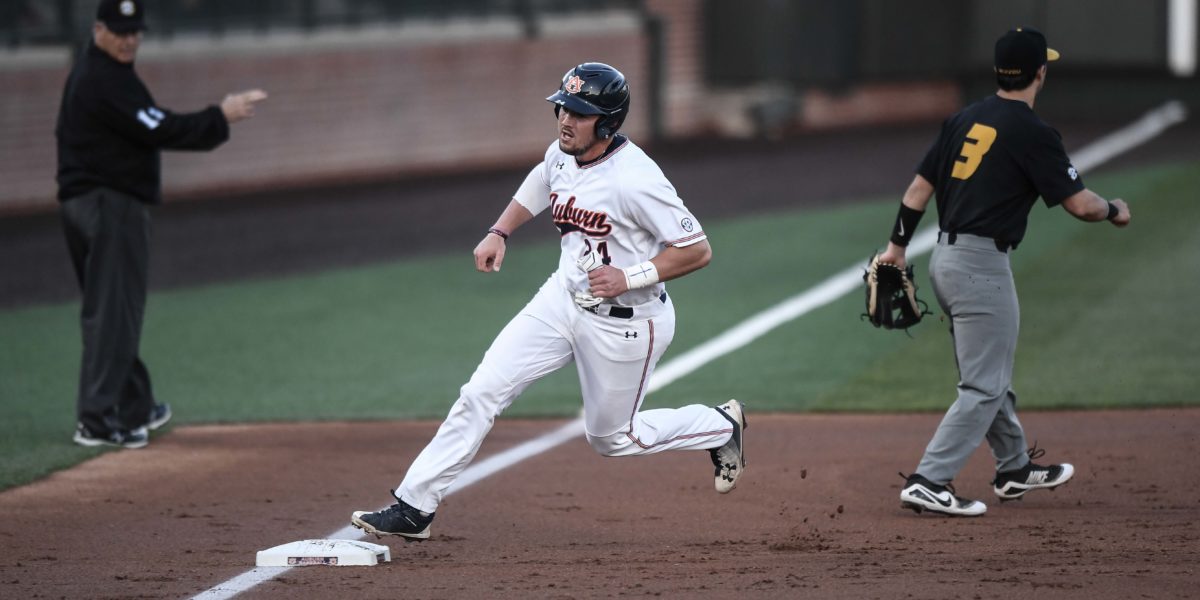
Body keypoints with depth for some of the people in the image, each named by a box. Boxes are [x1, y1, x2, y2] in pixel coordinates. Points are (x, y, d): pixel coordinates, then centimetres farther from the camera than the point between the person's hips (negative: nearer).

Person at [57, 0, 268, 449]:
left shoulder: (85, 73, 17)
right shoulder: (107, 80, -17)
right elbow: (159, 131, -22)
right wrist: (220, 117, -16)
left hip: (78, 201, 11)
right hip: (112, 206, -11)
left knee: (110, 308, 17)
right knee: (113, 311, -10)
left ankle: (135, 409, 29)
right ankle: (96, 420, -13)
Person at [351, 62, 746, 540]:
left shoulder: (634, 179, -26)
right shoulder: (560, 156, -3)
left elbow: (698, 250, -22)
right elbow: (532, 193, 22)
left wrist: (630, 277, -28)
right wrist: (499, 233, 7)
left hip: (627, 322, -6)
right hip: (563, 299, 7)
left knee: (611, 437, 11)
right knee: (482, 391, -6)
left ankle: (720, 427, 36)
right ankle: (414, 507, -3)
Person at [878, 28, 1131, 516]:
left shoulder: (964, 120, 9)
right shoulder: (1032, 133, -13)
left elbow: (920, 186, 11)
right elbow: (1080, 204, -11)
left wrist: (897, 247, 17)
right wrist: (1114, 211, 9)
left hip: (944, 258, 8)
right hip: (983, 266, -8)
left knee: (991, 376, 22)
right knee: (984, 387, -5)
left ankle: (1015, 470, 35)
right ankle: (928, 483, -13)